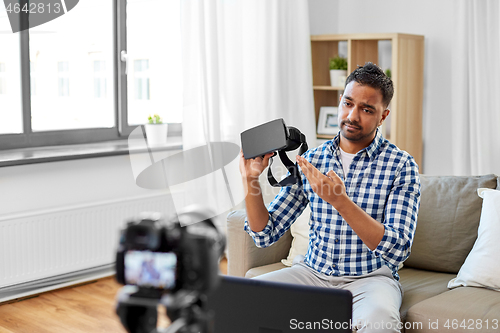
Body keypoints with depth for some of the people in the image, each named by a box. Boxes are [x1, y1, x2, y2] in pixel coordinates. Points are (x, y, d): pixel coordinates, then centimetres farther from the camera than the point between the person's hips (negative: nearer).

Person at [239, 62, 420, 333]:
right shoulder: (309, 161, 3)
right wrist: (251, 180, -13)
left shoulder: (401, 165, -7)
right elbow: (266, 235, 3)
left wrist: (339, 200, -29)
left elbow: (397, 250, -19)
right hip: (312, 272, 4)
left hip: (369, 278, -3)